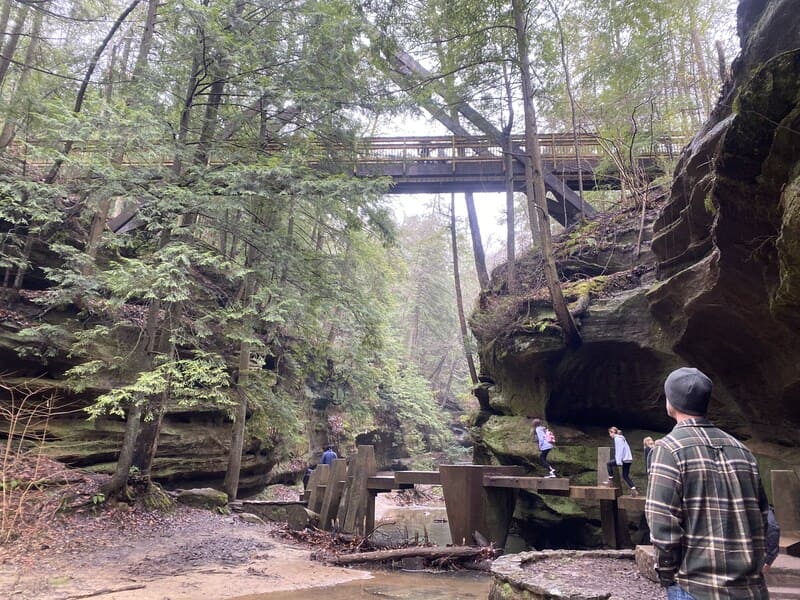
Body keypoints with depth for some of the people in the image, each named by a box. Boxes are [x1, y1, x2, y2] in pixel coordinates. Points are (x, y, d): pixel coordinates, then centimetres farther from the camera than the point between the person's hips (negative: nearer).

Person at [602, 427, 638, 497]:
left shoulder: (617, 438, -9)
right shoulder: (622, 438, 20)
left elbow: (619, 450, -16)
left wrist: (619, 461, -19)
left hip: (624, 459, -9)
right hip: (629, 459, 9)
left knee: (609, 464, 2)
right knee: (625, 476, 12)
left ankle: (611, 480, 3)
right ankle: (634, 490, 6)